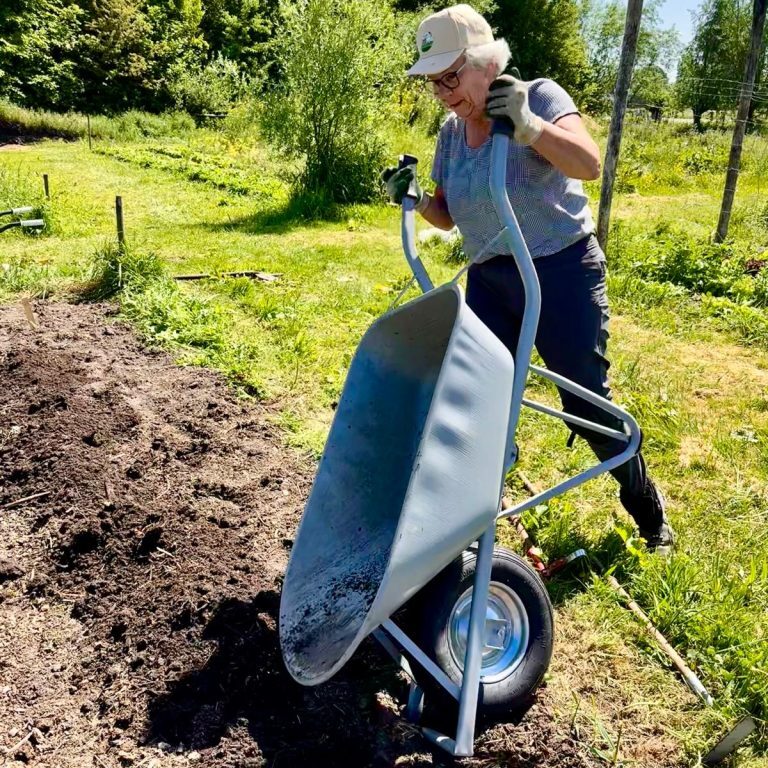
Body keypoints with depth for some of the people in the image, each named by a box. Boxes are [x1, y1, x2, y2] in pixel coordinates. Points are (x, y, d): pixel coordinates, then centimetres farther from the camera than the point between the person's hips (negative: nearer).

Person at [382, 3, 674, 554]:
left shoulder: (538, 96, -9)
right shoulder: (451, 132, 6)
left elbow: (590, 164, -23)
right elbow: (447, 216, 12)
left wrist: (530, 127, -37)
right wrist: (416, 198, -8)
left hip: (563, 272, -5)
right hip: (489, 281, 5)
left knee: (587, 402, 1)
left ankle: (647, 507, 24)